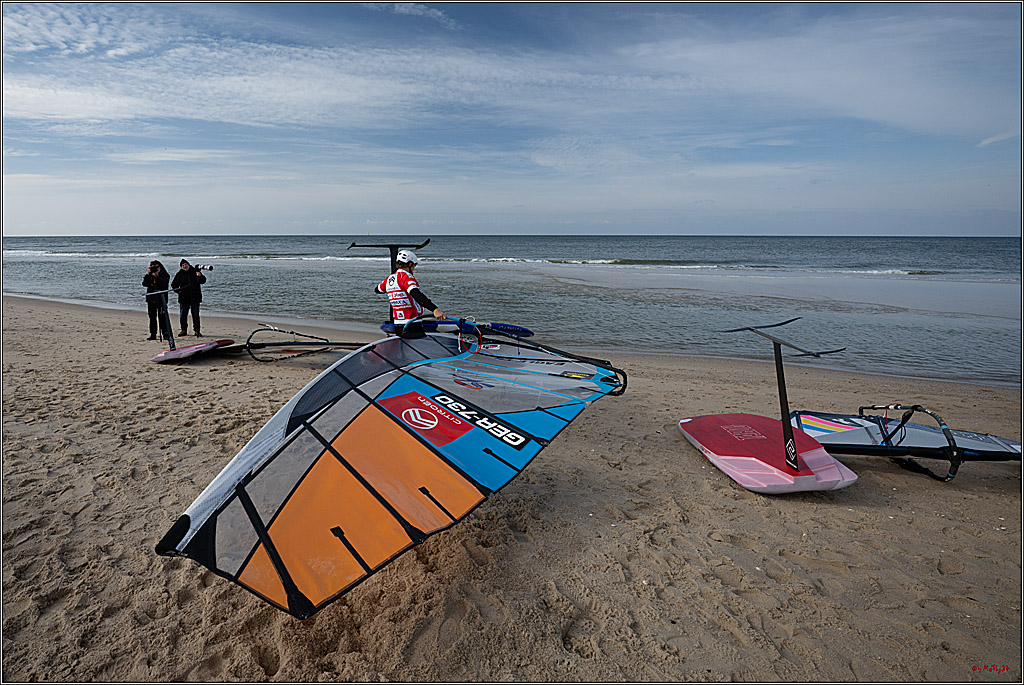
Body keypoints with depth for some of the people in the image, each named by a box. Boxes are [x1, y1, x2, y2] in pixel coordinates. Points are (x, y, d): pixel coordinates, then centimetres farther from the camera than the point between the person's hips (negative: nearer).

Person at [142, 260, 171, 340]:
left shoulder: (165, 275, 0)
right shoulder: (150, 275, 14)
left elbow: (163, 284, -16)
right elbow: (144, 283, 1)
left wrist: (157, 276, -22)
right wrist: (148, 274, -7)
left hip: (161, 298, -5)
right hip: (151, 298, 5)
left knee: (162, 317, -10)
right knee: (152, 317, 8)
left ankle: (165, 333, -7)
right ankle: (152, 334, 12)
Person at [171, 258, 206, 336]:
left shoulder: (195, 272, 4)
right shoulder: (179, 274, 7)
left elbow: (203, 281, -1)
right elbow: (174, 285, 16)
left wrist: (200, 276, -21)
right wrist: (178, 291, -2)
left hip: (195, 298, -1)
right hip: (184, 298, 1)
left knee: (196, 315, 2)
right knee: (183, 315, 4)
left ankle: (197, 330, 8)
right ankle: (183, 330, 14)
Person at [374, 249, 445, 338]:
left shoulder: (389, 279, 12)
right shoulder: (406, 276, -12)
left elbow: (377, 290, 34)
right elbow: (417, 295, -29)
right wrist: (435, 309, -39)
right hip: (413, 328, -9)